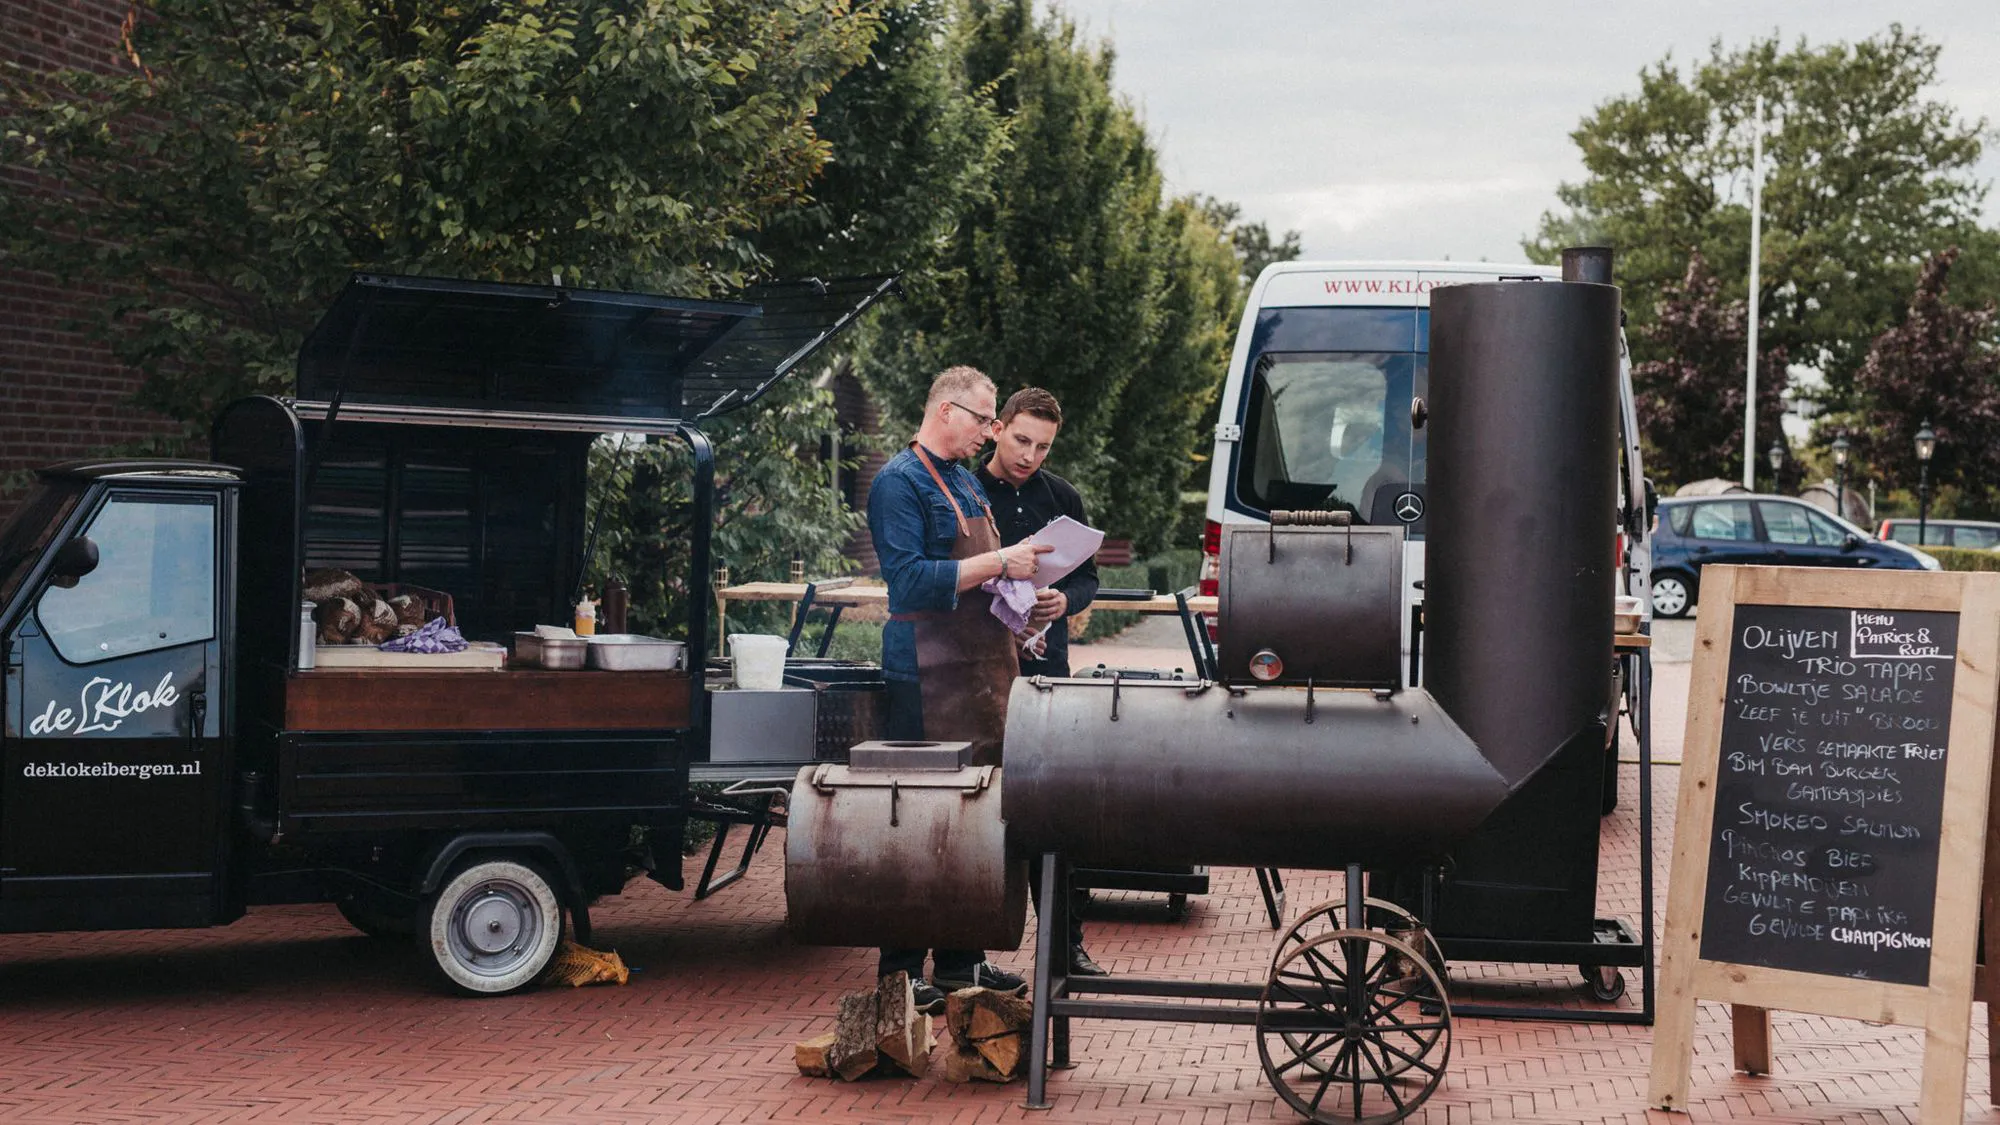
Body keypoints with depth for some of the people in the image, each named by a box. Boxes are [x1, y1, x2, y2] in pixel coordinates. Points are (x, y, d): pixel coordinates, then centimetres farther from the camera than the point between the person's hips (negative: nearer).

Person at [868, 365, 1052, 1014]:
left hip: (983, 666, 9)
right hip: (929, 674, -9)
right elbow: (911, 581, -20)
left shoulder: (966, 482, 20)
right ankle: (902, 971, -1)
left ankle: (961, 960, 19)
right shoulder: (899, 483, -9)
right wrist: (998, 563, -19)